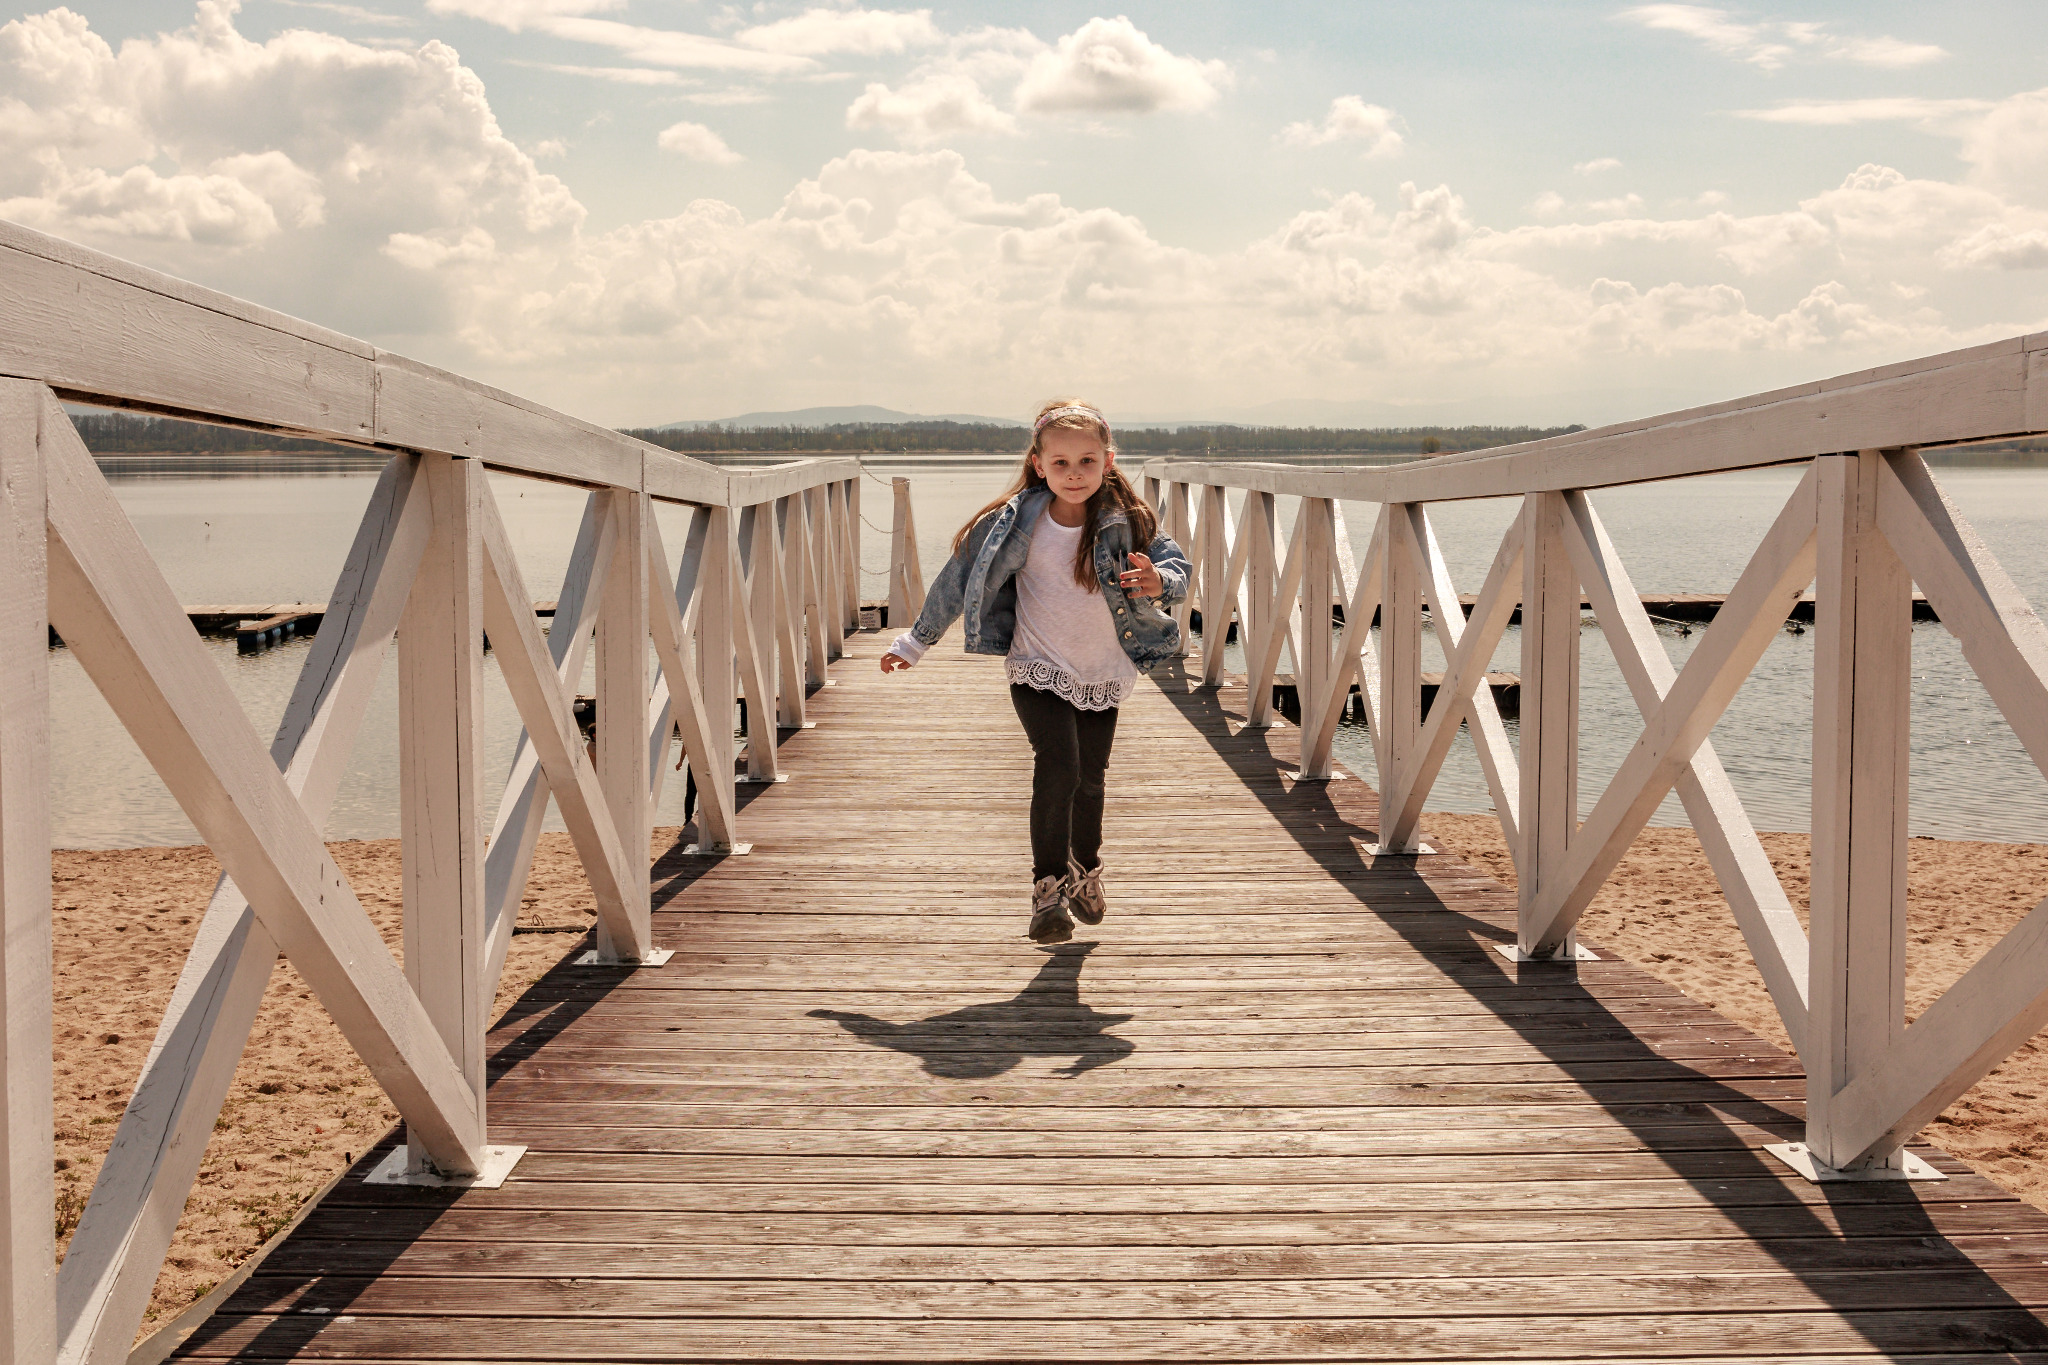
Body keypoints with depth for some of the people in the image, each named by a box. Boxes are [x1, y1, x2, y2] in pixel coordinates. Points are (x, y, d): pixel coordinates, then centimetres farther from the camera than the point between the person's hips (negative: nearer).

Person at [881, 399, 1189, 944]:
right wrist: (916, 640, 1)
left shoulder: (1126, 522, -11)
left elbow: (1177, 564, -10)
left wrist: (1159, 581, -35)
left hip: (1104, 675, 2)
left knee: (1089, 778, 14)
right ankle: (1048, 890, -14)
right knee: (1058, 765, -21)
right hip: (1039, 670, -2)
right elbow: (959, 577, -5)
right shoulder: (1016, 523, -13)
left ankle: (1086, 873, 40)